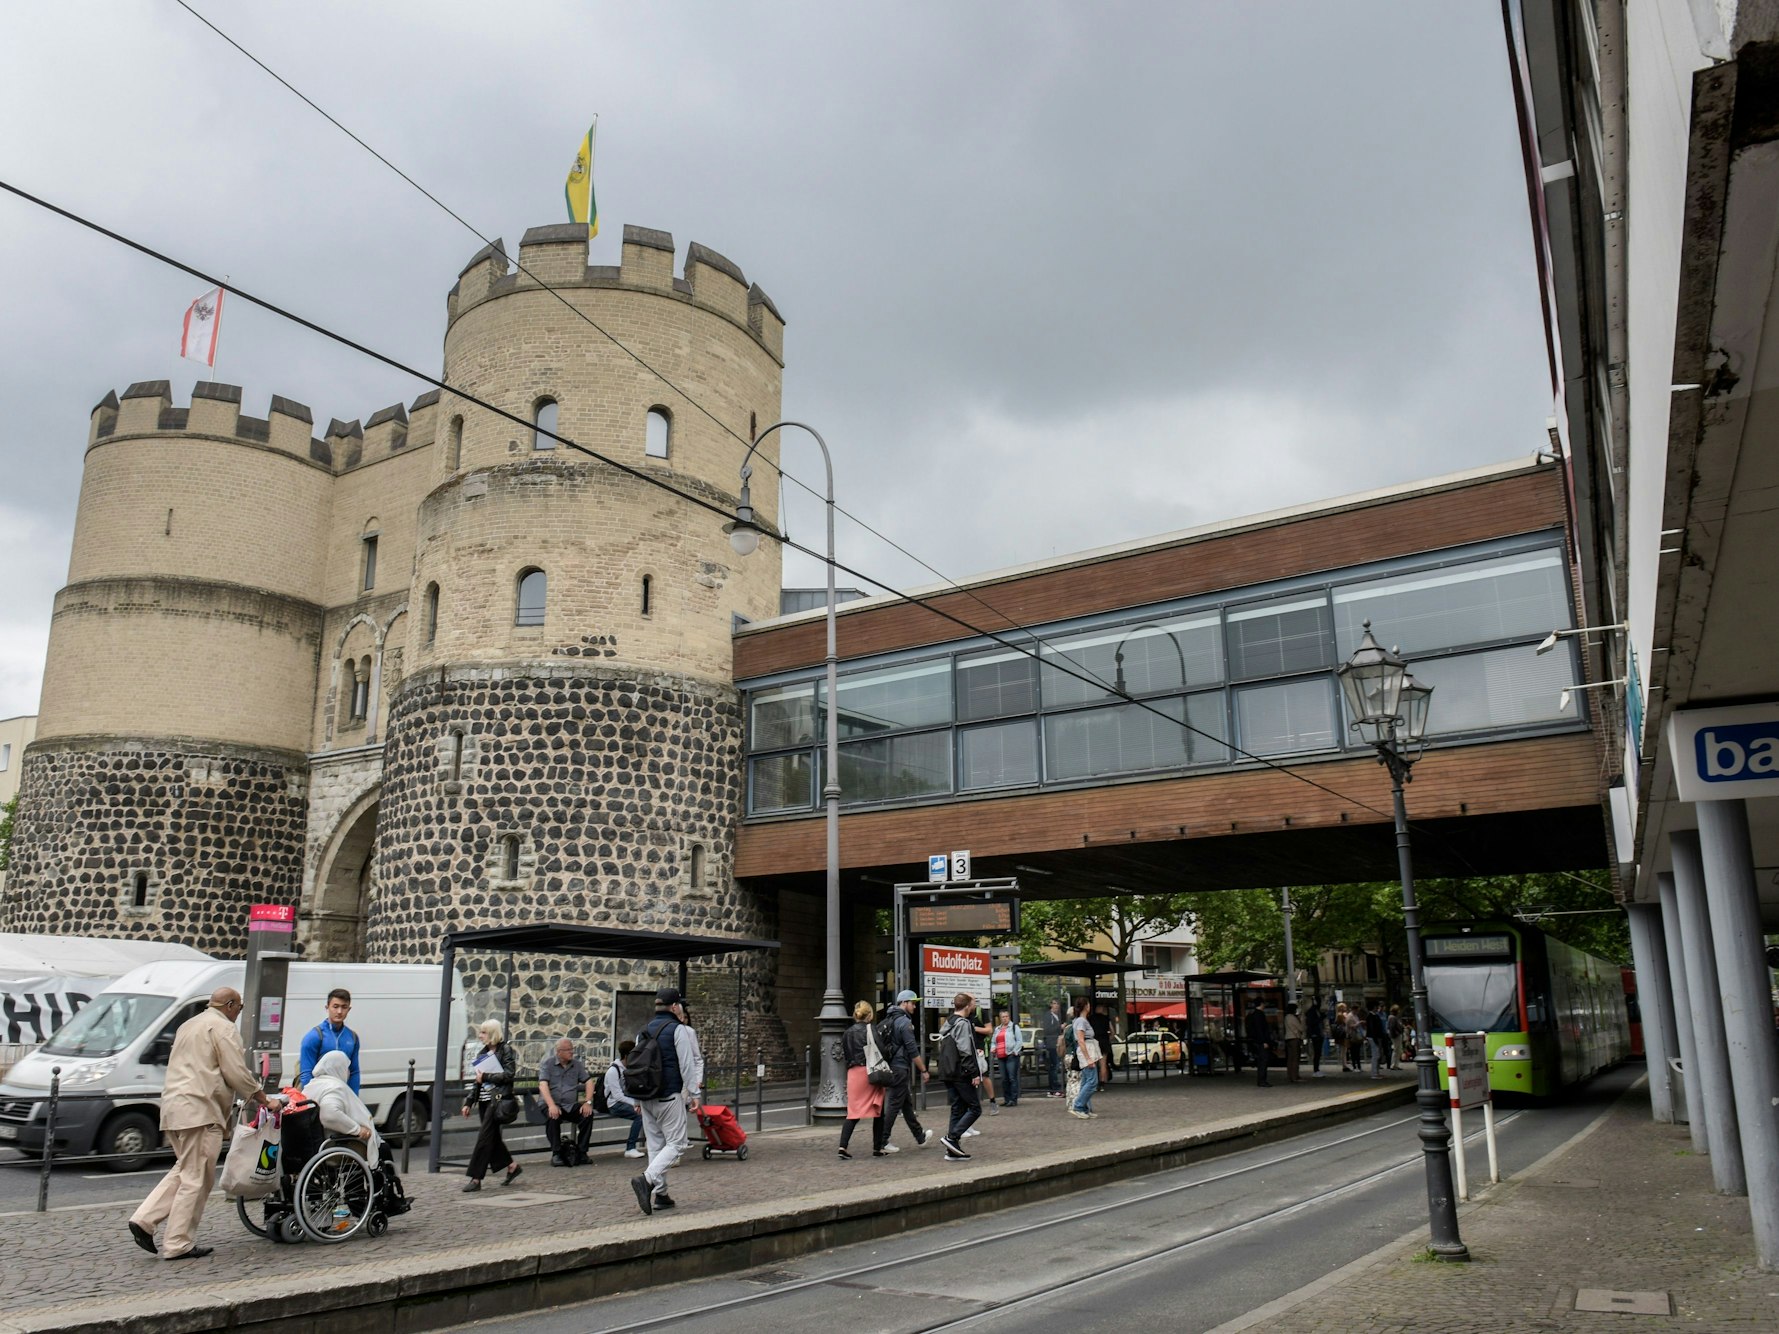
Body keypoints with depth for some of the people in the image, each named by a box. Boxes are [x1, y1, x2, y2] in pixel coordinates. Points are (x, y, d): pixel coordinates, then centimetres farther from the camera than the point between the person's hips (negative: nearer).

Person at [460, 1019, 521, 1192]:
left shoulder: (505, 1050, -6)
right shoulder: (483, 1053, 15)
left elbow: (509, 1074, -13)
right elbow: (478, 1080, 18)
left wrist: (486, 1077, -12)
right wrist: (469, 1102, 13)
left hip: (497, 1098, -8)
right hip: (485, 1099, 8)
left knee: (484, 1137, -9)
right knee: (492, 1137, 9)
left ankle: (476, 1178, -7)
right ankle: (512, 1166, 24)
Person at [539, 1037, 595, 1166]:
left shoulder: (577, 1064, 11)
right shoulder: (548, 1063, -1)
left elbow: (588, 1081, 7)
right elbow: (543, 1085, -13)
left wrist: (588, 1102, -11)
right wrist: (551, 1105, -29)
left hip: (571, 1105, 3)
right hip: (552, 1104, -3)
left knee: (588, 1114, -25)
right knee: (552, 1117, -36)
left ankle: (581, 1152, -13)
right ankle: (556, 1154, -21)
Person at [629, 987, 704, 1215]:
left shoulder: (644, 1031, 14)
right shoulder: (678, 1029, -7)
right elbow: (687, 1064, -10)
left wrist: (638, 1097, 23)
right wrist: (693, 1093, -3)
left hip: (646, 1097, 7)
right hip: (669, 1097, -7)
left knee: (655, 1144, 12)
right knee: (675, 1143, -3)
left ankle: (660, 1194, 13)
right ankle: (647, 1179, -22)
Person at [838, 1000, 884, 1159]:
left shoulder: (847, 1033, 8)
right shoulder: (872, 1030, -7)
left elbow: (844, 1054, 10)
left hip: (853, 1073, 4)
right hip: (871, 1072, -4)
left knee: (853, 1112, 6)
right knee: (878, 1110, 10)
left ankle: (843, 1145, -9)